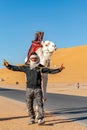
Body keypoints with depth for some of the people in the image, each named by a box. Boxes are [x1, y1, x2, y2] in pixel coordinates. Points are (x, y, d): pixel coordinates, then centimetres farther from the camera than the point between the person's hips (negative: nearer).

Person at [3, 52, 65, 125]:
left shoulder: (40, 68, 1)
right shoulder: (26, 67, 5)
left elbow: (50, 71, -3)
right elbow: (15, 68, 9)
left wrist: (59, 69, -14)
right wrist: (8, 66, -2)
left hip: (38, 89, -2)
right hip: (29, 89, 2)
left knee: (40, 104, -9)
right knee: (29, 105, 8)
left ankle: (40, 120, -9)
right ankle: (32, 119, 22)